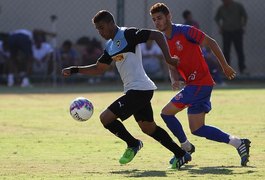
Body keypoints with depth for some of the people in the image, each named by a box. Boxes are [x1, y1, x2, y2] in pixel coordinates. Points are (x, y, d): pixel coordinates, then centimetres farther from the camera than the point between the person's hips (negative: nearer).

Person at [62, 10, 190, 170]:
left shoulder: (127, 34, -12)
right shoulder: (110, 46, 16)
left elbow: (157, 35, -17)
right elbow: (99, 68, 25)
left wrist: (168, 57, -23)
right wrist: (74, 70, 16)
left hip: (139, 89, -10)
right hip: (141, 90, 10)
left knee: (106, 118, -11)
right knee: (148, 127, 17)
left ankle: (133, 144, 8)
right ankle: (181, 155, 24)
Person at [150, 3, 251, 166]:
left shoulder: (184, 31, -11)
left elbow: (211, 42, -8)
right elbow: (173, 68, 13)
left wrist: (225, 66, -6)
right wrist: (174, 80, -10)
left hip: (200, 83, -9)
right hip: (192, 84, 9)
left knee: (167, 112, -11)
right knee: (197, 129, 6)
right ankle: (238, 143, 10)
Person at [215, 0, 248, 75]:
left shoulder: (238, 6, -2)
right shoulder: (221, 8, 5)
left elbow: (245, 16, 6)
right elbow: (217, 18, 19)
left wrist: (243, 26, -1)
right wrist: (220, 27, 8)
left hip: (237, 31, -2)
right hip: (226, 32, 2)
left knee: (240, 51, -6)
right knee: (226, 51, -1)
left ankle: (242, 69, -5)